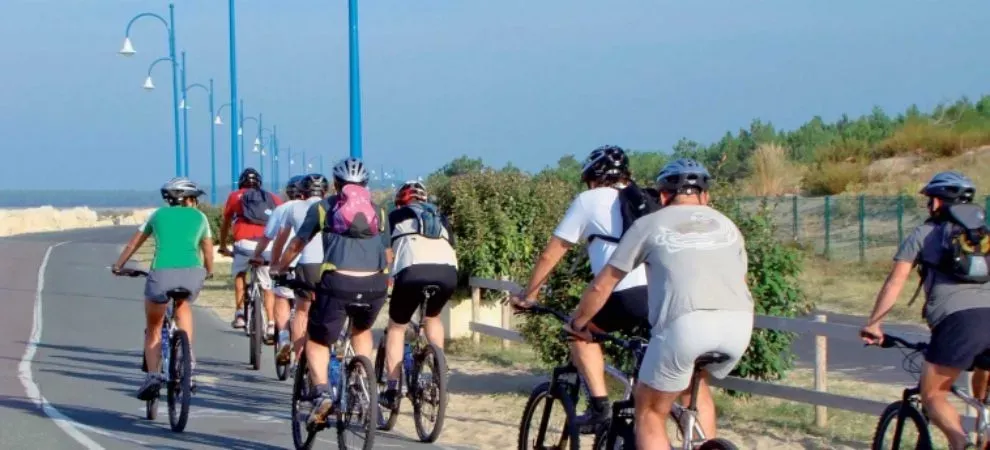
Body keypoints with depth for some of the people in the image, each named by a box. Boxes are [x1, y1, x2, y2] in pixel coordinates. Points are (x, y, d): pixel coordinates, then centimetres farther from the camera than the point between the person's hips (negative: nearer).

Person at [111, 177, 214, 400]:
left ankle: (153, 375, -1)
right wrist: (209, 272, 51)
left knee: (153, 329, 18)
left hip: (162, 273, -1)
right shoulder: (199, 217, 22)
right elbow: (208, 250, 32)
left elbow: (133, 243, 31)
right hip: (192, 273, 1)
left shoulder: (159, 214, 23)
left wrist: (118, 266, 45)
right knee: (183, 308, 34)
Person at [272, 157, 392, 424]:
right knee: (362, 330, 32)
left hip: (338, 282, -3)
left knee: (317, 341, 13)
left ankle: (321, 393, -11)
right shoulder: (377, 211, 23)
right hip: (375, 285, 3)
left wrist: (279, 269, 38)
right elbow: (388, 254, 25)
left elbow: (297, 244, 22)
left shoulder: (323, 208, 17)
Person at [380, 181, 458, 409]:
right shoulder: (441, 218, 34)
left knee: (396, 327, 16)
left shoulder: (396, 216, 26)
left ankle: (392, 388, 6)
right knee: (433, 317, 33)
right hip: (448, 272, 3)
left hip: (413, 271, -3)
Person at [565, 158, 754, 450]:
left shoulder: (650, 224, 18)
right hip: (739, 323, 4)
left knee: (650, 412, 13)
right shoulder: (726, 224, 28)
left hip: (685, 322, -4)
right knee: (695, 383, 33)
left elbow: (601, 286, 20)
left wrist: (577, 324, 36)